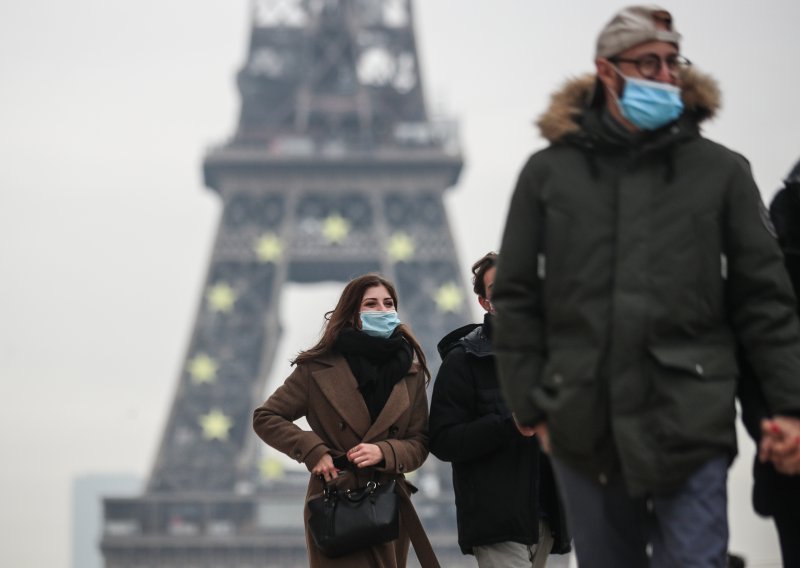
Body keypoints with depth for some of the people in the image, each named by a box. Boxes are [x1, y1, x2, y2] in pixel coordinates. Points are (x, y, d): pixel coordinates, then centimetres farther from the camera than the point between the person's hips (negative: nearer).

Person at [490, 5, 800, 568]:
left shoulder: (722, 172, 5)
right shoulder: (549, 174, 7)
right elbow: (515, 300, 9)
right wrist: (532, 406, 3)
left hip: (690, 431, -2)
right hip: (586, 434, 2)